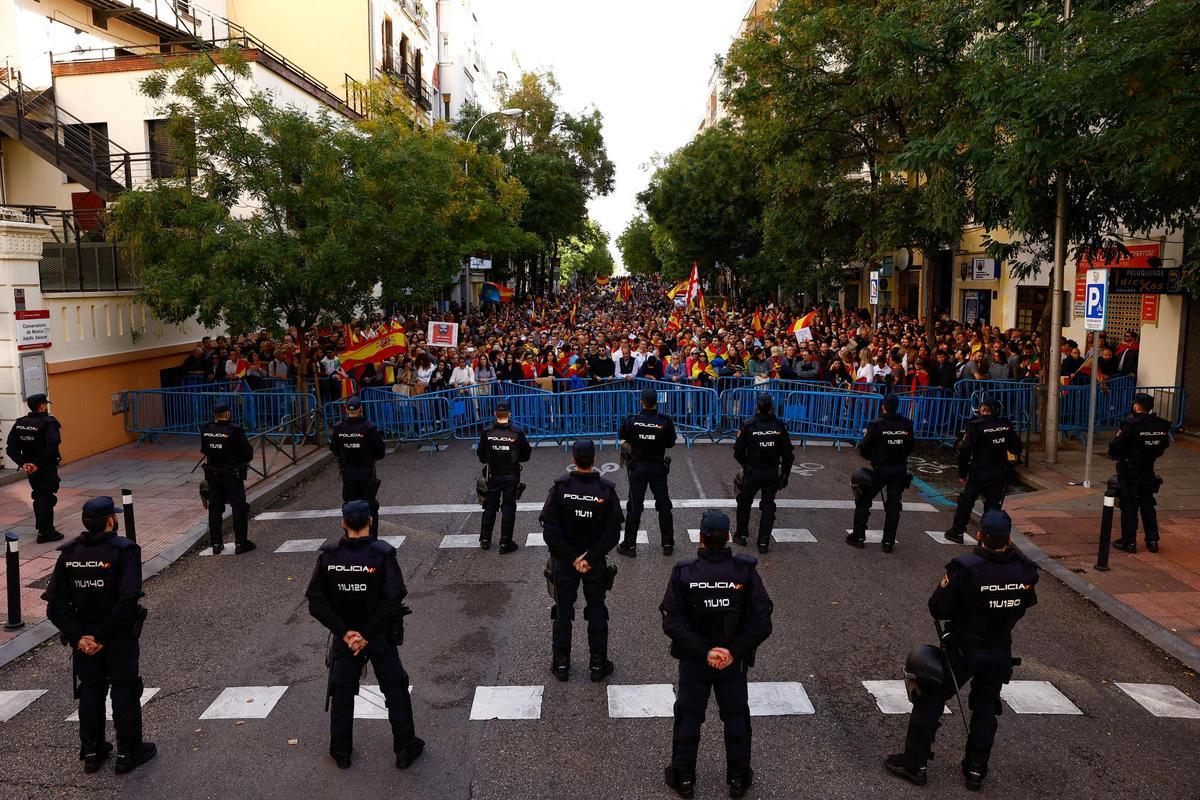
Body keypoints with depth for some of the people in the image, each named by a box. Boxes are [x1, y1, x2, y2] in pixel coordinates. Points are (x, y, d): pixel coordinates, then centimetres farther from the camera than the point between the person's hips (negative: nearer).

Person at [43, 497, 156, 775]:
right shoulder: (124, 550, -18)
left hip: (84, 638, 5)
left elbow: (55, 603, -5)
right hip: (119, 637, -5)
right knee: (125, 692, 9)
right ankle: (128, 753, 18)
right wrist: (105, 637, -17)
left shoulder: (69, 553, -1)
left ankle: (91, 753, 29)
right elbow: (127, 601, -26)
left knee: (90, 692, 18)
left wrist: (78, 636, -7)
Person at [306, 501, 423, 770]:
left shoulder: (328, 556, -10)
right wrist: (368, 634, -17)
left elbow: (316, 602, -12)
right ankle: (405, 750, 20)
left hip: (344, 637, 2)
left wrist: (345, 632, -12)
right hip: (381, 637, -2)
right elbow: (393, 601, -24)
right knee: (395, 691, 13)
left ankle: (341, 751, 30)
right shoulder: (382, 554, -18)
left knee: (342, 693, 19)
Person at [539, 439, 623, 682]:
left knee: (563, 611, 13)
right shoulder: (607, 490, -12)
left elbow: (549, 529, -16)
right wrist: (589, 558, -13)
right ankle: (598, 665, 20)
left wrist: (570, 558, -11)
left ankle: (561, 665, 21)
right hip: (596, 562, 0)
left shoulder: (560, 487, -13)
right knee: (596, 610, 14)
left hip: (563, 561, 0)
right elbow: (612, 532, -14)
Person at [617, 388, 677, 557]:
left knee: (634, 507, 8)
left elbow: (622, 437, 4)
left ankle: (629, 545, 13)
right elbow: (671, 443, -3)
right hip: (658, 468, 0)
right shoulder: (665, 421, -15)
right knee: (663, 506, 13)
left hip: (637, 467, 0)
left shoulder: (632, 421, -13)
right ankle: (668, 544, 21)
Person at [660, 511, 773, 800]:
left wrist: (703, 651, -19)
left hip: (693, 660, 0)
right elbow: (762, 623, -19)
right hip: (734, 662, 1)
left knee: (688, 716, 18)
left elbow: (672, 623, -21)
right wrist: (735, 651, -17)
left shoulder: (683, 573, -18)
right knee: (736, 717, 20)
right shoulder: (745, 572, -18)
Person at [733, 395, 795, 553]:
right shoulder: (779, 426, -5)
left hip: (752, 472, -2)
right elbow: (788, 453, 0)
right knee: (768, 506, 10)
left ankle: (742, 535, 25)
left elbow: (738, 452, -7)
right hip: (773, 473, 2)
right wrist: (785, 474, 11)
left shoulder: (749, 426, -11)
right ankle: (764, 542, 7)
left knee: (744, 502, 17)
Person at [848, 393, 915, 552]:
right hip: (900, 470, 3)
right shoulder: (907, 424, -3)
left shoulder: (876, 424, -13)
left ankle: (858, 536, 13)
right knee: (893, 505, 11)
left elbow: (863, 449, -9)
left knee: (863, 500, 11)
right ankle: (888, 542, 14)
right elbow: (909, 449, 5)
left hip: (880, 469, -3)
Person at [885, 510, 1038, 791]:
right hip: (1000, 654, 5)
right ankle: (976, 770, 31)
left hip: (962, 651, -4)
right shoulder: (1024, 570, -10)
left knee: (930, 700, 10)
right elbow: (1024, 606, 6)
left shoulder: (965, 568, -25)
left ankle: (915, 764, 18)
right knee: (985, 708, 21)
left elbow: (938, 609, -19)